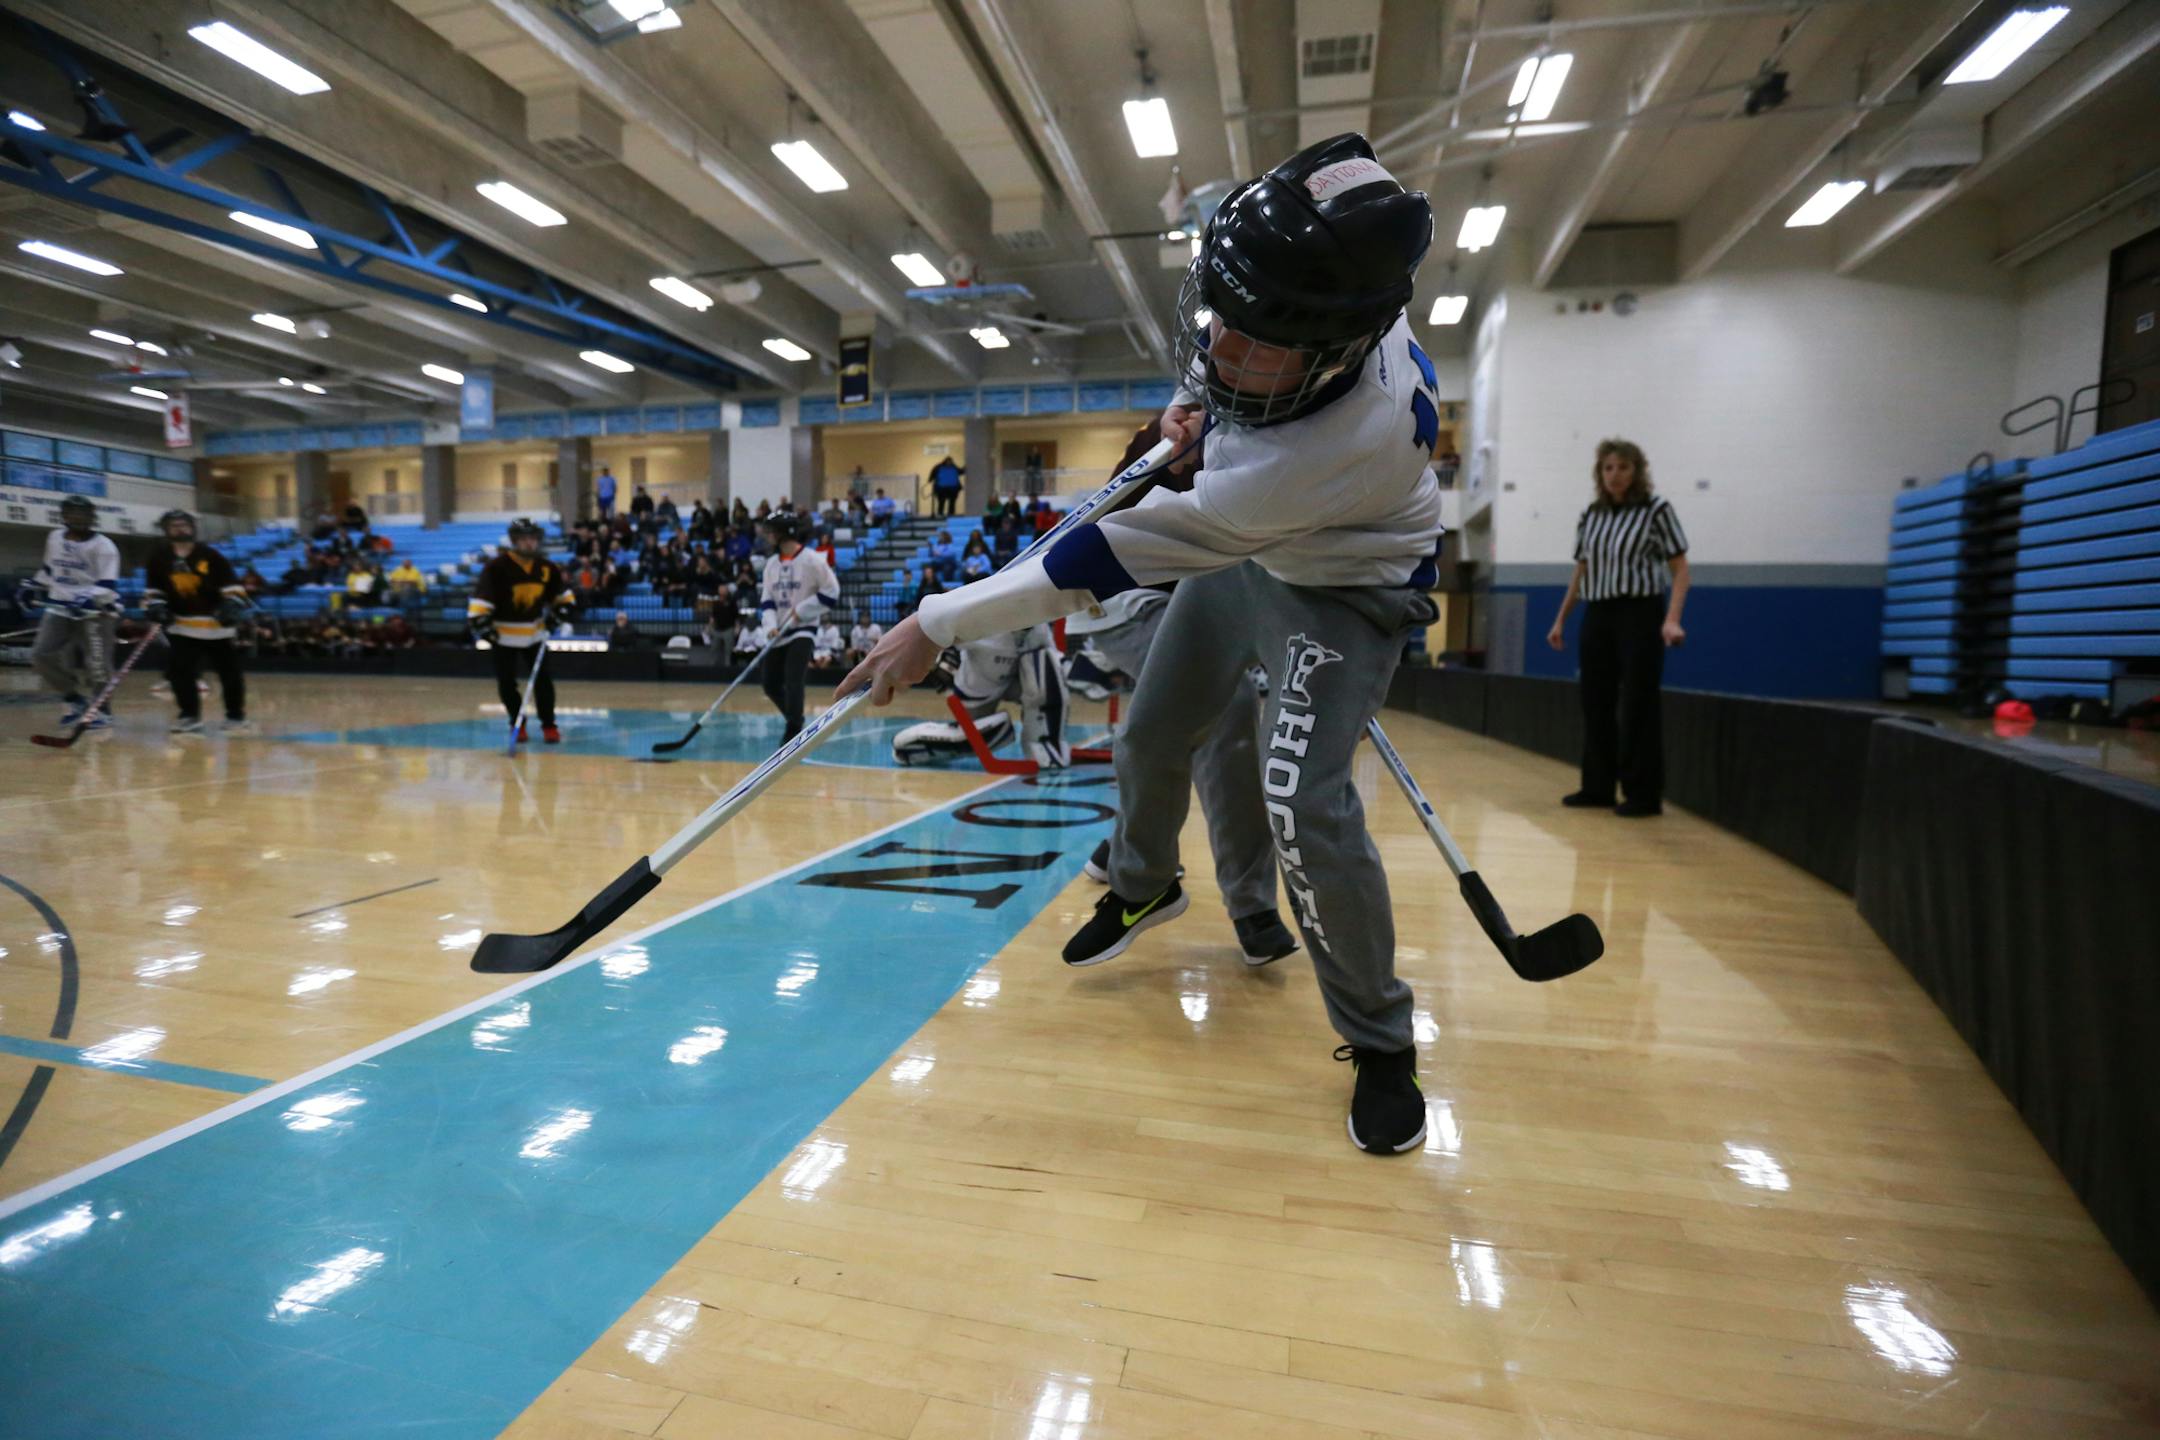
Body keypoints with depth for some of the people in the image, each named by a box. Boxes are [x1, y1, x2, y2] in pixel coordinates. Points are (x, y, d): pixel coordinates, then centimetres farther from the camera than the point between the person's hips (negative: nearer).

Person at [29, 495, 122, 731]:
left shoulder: (104, 546, -11)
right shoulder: (54, 538, 11)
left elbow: (108, 585, -19)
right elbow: (49, 568, 28)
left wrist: (88, 599, -32)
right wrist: (36, 586, 27)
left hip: (94, 611, -7)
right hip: (60, 609, 7)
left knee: (96, 664, -7)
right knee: (41, 656, 0)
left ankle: (103, 711, 5)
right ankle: (73, 698, 17)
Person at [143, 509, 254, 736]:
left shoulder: (210, 556, -5)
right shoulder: (159, 558, 3)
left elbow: (231, 584, -3)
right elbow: (153, 589, 14)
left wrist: (233, 605, -17)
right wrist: (155, 606, -2)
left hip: (217, 624, -1)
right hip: (182, 625, 1)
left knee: (230, 672, 3)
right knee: (179, 671, -9)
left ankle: (236, 717, 15)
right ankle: (190, 717, 4)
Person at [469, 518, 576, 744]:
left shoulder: (546, 567, -3)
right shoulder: (497, 567, -17)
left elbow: (563, 594, 12)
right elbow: (480, 597, -18)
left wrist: (558, 612, -2)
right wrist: (479, 622, -23)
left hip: (534, 633, 3)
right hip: (502, 635, -3)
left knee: (544, 678, -1)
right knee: (507, 683, 3)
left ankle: (548, 725, 10)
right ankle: (518, 724, 21)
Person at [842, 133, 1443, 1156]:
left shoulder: (1346, 437, -43)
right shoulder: (1324, 303, -23)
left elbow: (1122, 553, -43)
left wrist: (940, 625, -37)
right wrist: (1194, 400, -13)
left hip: (1345, 589, -7)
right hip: (1244, 557, 8)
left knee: (1303, 802, -24)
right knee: (1153, 735, 11)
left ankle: (1380, 1044, 1)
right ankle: (1143, 885, 42)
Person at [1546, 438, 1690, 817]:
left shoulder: (1657, 510, -4)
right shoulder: (1591, 516, 10)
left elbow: (1680, 569, -7)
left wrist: (1672, 619, -19)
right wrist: (1560, 620, 15)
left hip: (1640, 614, -5)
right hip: (1597, 616, 5)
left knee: (1638, 705, -3)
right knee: (1596, 703, 7)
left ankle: (1644, 794, 5)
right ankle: (1597, 787, 17)